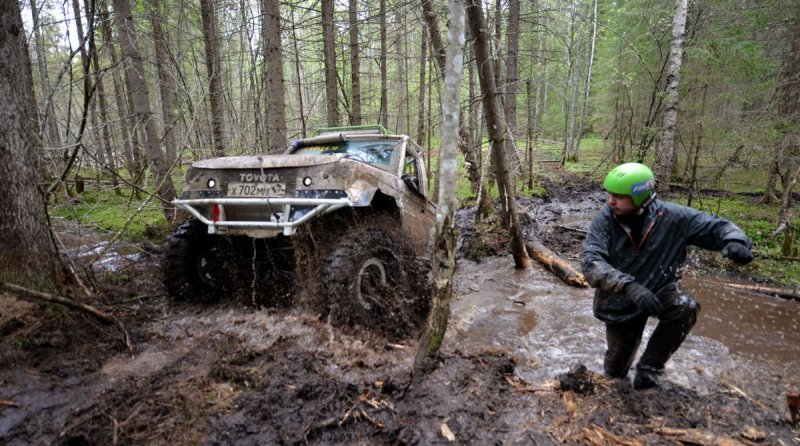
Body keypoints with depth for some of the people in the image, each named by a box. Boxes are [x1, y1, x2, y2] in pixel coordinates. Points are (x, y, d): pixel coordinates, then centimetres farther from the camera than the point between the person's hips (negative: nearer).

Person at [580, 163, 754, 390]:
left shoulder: (671, 216, -16)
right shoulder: (605, 219, -20)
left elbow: (715, 227, -7)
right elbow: (590, 261, -31)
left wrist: (735, 241, -31)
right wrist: (629, 286, -46)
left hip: (659, 290, 1)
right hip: (620, 302, 0)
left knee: (686, 308, -34)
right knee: (615, 372, 10)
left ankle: (649, 367, -12)